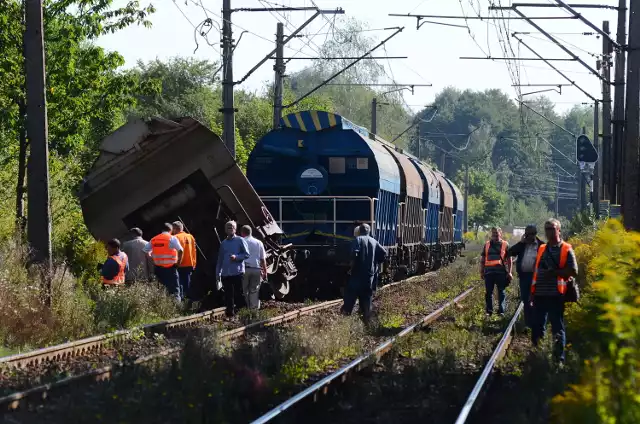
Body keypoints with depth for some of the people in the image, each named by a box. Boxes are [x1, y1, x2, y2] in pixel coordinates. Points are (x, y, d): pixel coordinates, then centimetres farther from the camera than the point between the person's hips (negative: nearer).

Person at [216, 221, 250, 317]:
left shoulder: (240, 240, 1)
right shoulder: (223, 243, 14)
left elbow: (246, 254, -2)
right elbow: (220, 259, 18)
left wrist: (236, 257, -17)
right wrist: (218, 273, 14)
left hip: (237, 272, -4)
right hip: (226, 274, 4)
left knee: (238, 294, -3)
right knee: (228, 296, 7)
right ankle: (230, 314, 13)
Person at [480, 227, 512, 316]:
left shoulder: (505, 245, 6)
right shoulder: (487, 245, 14)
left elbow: (509, 259, 6)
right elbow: (483, 259, 16)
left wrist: (509, 272, -1)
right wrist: (482, 271, 10)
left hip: (501, 271, -3)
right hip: (489, 271, 3)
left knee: (501, 292, 2)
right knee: (488, 292, 4)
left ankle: (501, 310, 6)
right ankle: (489, 311, 11)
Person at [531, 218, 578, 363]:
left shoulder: (566, 249, -1)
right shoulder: (541, 249, 15)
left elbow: (573, 271, -7)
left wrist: (554, 272, -17)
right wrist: (532, 292, 14)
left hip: (555, 295, -5)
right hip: (539, 294, 5)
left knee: (558, 328, 0)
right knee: (537, 327, 8)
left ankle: (559, 358, 4)